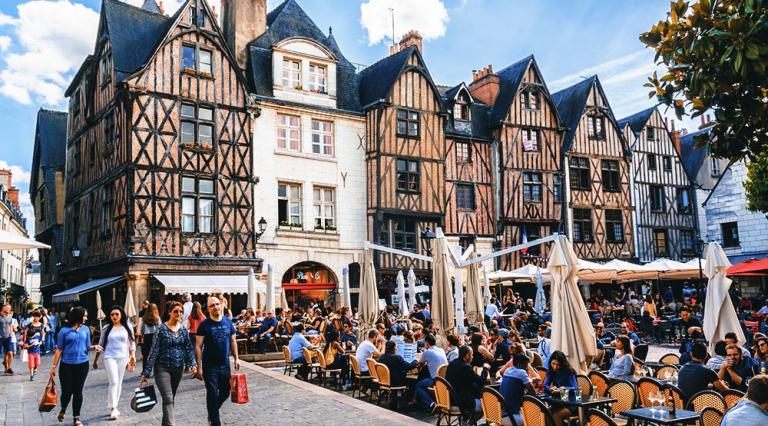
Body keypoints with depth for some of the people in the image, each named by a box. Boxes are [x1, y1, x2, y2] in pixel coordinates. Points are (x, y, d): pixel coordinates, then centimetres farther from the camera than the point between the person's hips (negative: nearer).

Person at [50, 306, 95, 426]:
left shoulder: (86, 329, 6)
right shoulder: (64, 330, -3)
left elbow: (87, 347, 9)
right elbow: (59, 349, -2)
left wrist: (94, 347, -12)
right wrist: (54, 366, -4)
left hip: (82, 364, 2)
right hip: (67, 365, -2)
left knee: (78, 391, 6)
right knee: (67, 391, 2)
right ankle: (63, 410, 34)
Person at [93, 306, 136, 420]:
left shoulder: (128, 327, 3)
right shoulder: (106, 328, 2)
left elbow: (132, 343, 6)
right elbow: (100, 345, 8)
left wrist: (133, 356, -3)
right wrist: (95, 360, 10)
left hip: (123, 358, 2)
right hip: (110, 357, -2)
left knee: (119, 383, 9)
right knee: (114, 382, -13)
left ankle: (114, 407, 22)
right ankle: (113, 409, -9)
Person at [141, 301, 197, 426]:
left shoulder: (184, 330, 5)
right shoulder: (161, 329, -7)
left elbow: (189, 349, 2)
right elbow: (153, 351, -8)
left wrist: (193, 364, -15)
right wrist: (146, 373, -10)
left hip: (178, 369, 5)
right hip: (163, 368, -4)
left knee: (172, 398, 13)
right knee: (168, 398, -12)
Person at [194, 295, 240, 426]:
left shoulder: (228, 322, 3)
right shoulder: (204, 325, -9)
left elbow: (232, 341, 13)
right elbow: (198, 347, -8)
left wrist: (236, 358, 8)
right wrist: (199, 367, -12)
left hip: (225, 364, 4)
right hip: (210, 365, -4)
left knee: (225, 393, 14)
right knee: (212, 394, -2)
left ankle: (212, 412, 39)